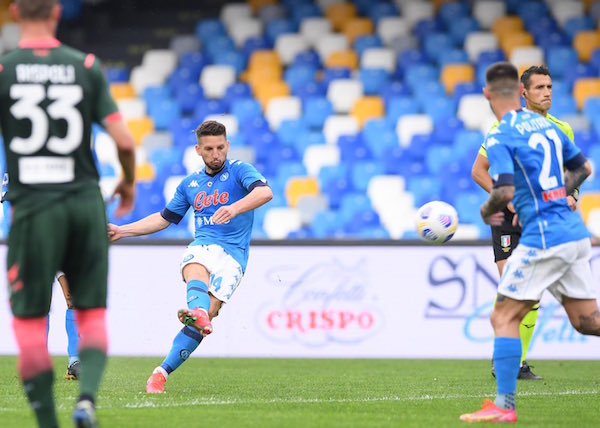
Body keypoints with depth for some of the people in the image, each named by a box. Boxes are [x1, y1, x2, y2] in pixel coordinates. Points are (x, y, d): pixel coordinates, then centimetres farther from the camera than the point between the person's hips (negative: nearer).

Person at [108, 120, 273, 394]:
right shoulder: (190, 184, 20)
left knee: (209, 310, -22)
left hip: (233, 253, -3)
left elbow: (265, 192, -17)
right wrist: (122, 231, 26)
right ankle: (198, 313, -69)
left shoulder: (240, 171, 3)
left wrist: (234, 208, -35)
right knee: (196, 270, -35)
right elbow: (164, 218, 31)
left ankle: (163, 372, -22)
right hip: (202, 246, 3)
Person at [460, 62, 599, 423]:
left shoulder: (500, 138, -9)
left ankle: (504, 406, -4)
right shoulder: (547, 125, 14)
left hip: (543, 238, -8)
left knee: (504, 318, -1)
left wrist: (487, 211, 0)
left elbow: (505, 191, -20)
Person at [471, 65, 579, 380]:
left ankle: (520, 363, 10)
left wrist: (570, 196, -4)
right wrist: (512, 203, -13)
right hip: (508, 220, -4)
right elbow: (479, 171, -3)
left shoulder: (562, 130, 8)